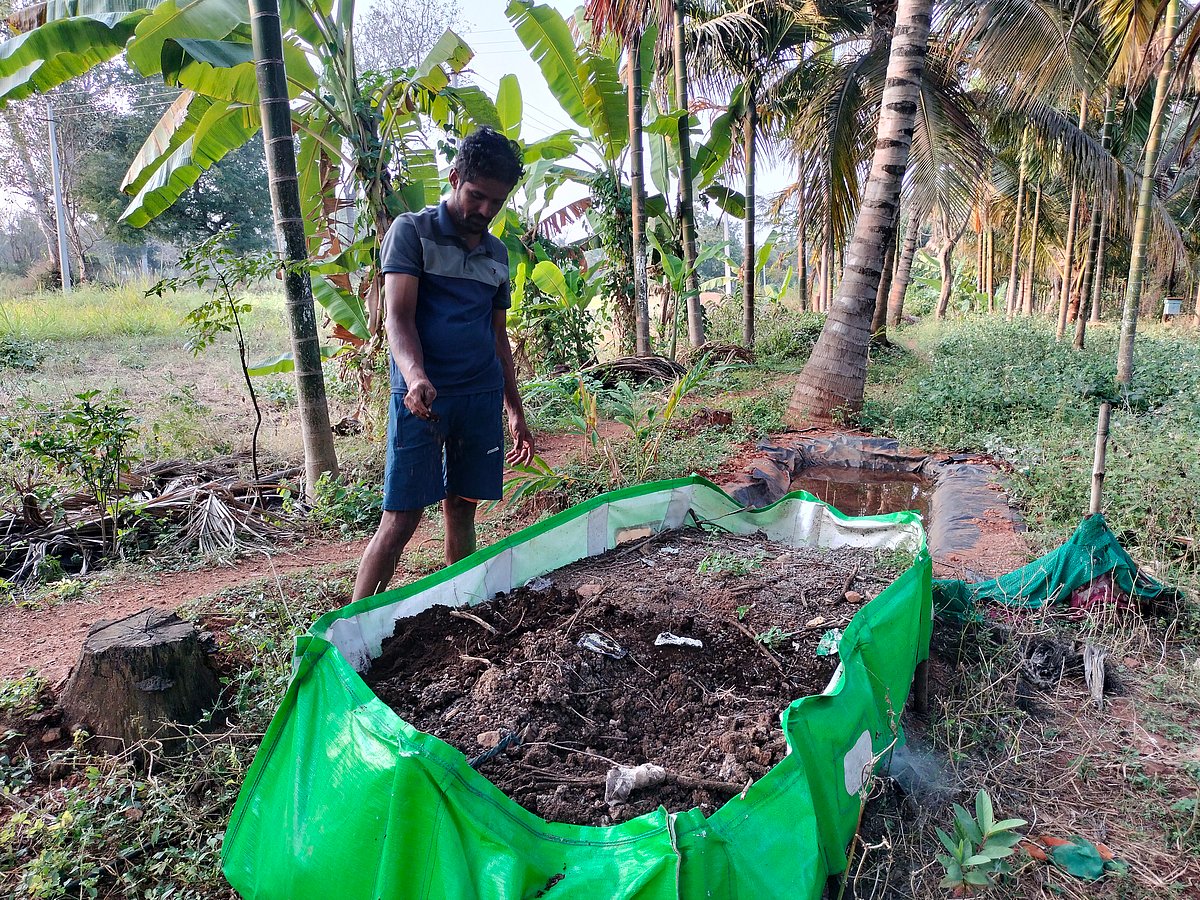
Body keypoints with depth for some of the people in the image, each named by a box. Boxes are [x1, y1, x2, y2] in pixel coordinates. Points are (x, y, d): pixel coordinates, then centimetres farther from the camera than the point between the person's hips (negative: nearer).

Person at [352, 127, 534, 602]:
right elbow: (398, 317, -10)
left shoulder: (497, 253, 17)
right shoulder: (411, 231, 1)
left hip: (482, 397, 5)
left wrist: (516, 412, 19)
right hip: (423, 397, -5)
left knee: (461, 510, 9)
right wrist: (416, 377, -30)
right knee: (401, 519, -7)